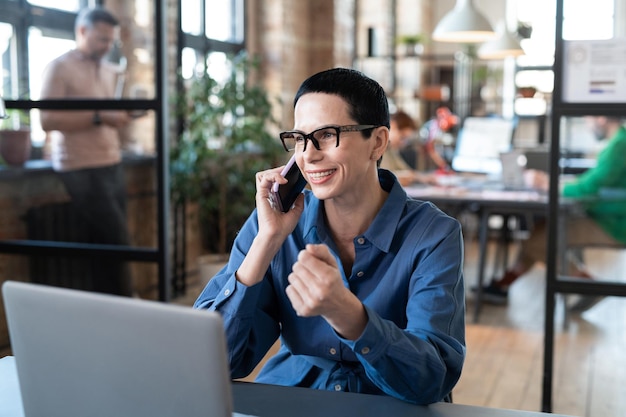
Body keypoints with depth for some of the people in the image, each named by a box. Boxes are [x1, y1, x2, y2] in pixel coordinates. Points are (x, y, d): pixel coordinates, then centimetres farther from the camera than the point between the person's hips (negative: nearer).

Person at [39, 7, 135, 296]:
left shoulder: (109, 71, 17)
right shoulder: (59, 68, -5)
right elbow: (47, 120, -15)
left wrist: (122, 116, 5)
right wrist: (99, 118, -20)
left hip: (112, 166, 7)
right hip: (81, 170, -7)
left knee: (105, 242, 5)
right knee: (116, 240, -8)